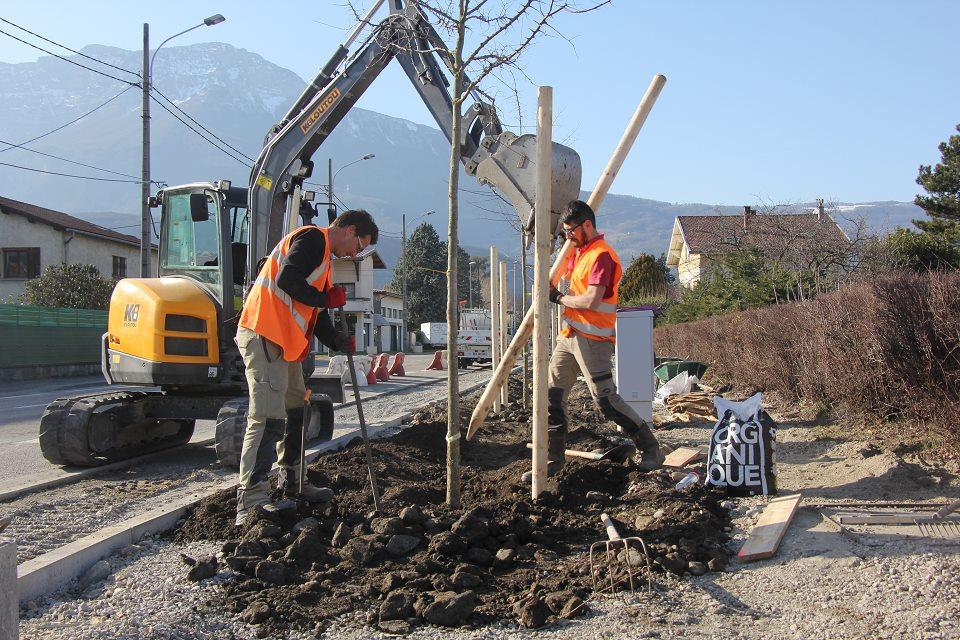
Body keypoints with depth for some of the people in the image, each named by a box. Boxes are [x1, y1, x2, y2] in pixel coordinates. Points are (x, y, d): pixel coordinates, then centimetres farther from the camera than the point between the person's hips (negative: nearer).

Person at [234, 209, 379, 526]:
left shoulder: (323, 255, 24)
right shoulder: (313, 238, -8)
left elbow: (315, 313, 21)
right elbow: (287, 279, -23)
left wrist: (337, 341, 6)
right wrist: (326, 298, -11)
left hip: (286, 342, 11)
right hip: (265, 336, -11)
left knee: (297, 410, 21)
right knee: (268, 417, -17)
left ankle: (292, 481, 35)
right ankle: (250, 501, -18)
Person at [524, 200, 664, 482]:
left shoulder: (602, 255, -15)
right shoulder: (579, 252, 16)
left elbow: (591, 301, -25)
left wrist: (560, 298, -10)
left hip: (592, 340, -10)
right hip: (569, 335, 10)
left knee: (606, 400, -7)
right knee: (552, 394, 7)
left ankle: (651, 450, 11)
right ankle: (552, 460, 14)